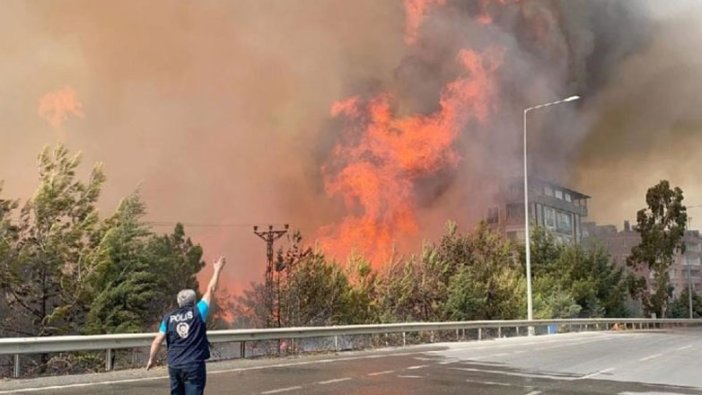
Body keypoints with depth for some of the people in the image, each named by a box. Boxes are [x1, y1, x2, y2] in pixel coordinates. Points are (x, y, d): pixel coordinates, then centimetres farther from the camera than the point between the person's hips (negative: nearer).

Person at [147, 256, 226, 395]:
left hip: (174, 366, 4)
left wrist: (152, 359, 20)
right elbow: (211, 290, 3)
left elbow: (157, 341, 5)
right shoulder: (197, 312, -3)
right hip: (194, 365, -4)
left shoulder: (169, 317, 5)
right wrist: (217, 269, 12)